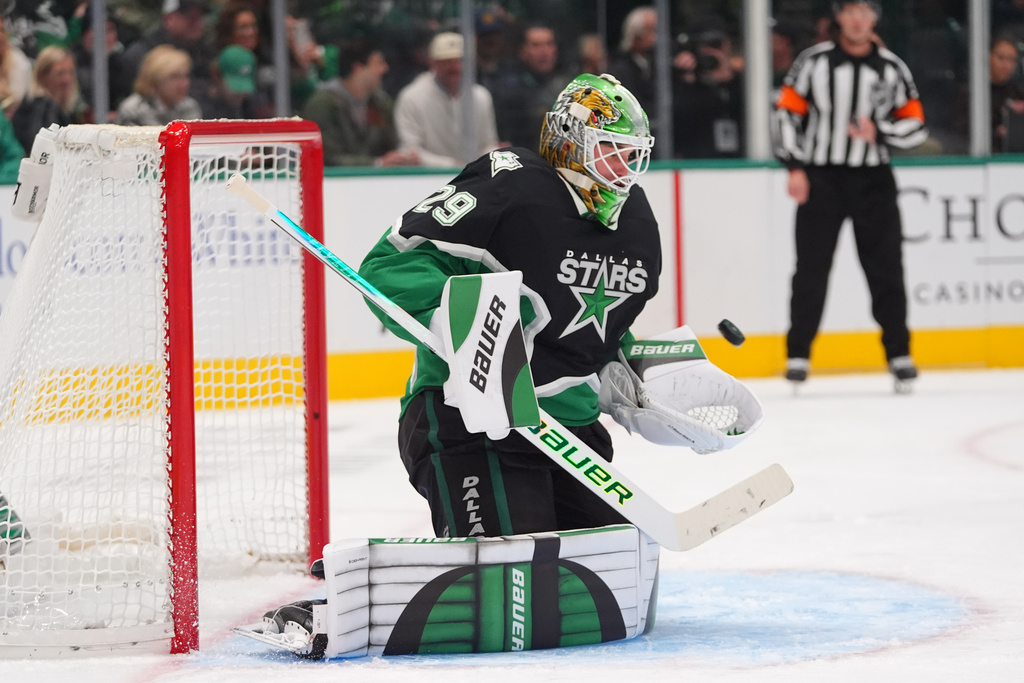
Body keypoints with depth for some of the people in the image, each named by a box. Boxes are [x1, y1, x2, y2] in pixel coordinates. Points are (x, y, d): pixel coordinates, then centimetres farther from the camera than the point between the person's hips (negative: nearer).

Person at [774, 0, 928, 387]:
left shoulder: (891, 69, 3)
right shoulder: (814, 62, -1)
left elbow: (915, 126, 4)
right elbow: (788, 111, 1)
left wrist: (878, 132, -15)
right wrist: (795, 167, -6)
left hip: (872, 180, 1)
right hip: (820, 177, -1)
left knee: (886, 266, 0)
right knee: (811, 267, -2)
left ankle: (898, 353, 9)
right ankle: (798, 354, 6)